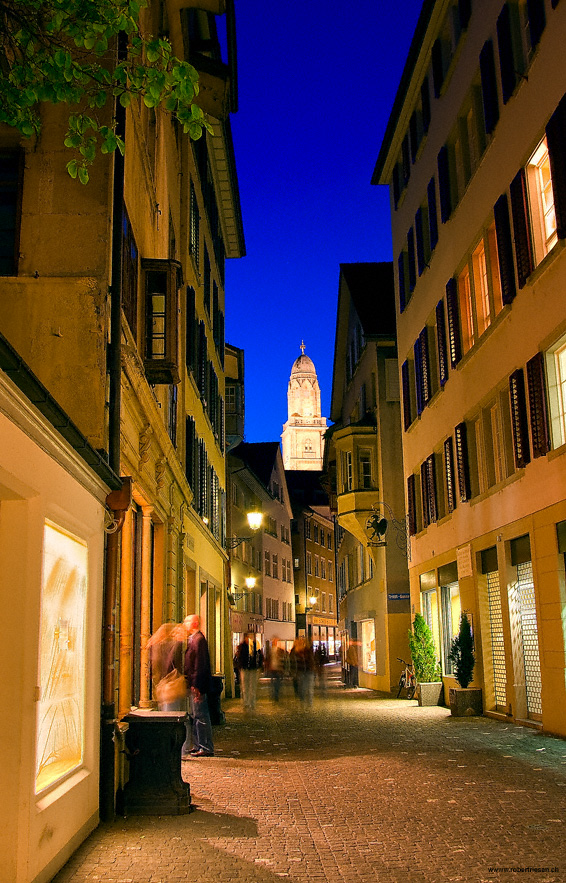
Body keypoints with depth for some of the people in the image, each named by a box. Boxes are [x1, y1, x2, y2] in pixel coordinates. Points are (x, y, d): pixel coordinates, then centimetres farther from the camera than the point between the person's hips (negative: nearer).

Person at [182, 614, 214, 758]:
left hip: (197, 685, -10)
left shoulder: (198, 639, -15)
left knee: (200, 716, -5)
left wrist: (196, 686, -22)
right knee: (194, 716, 15)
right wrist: (192, 685, 17)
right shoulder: (193, 639, 16)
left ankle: (206, 748, 0)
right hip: (192, 684, 10)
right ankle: (198, 745, 23)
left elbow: (200, 665, -21)